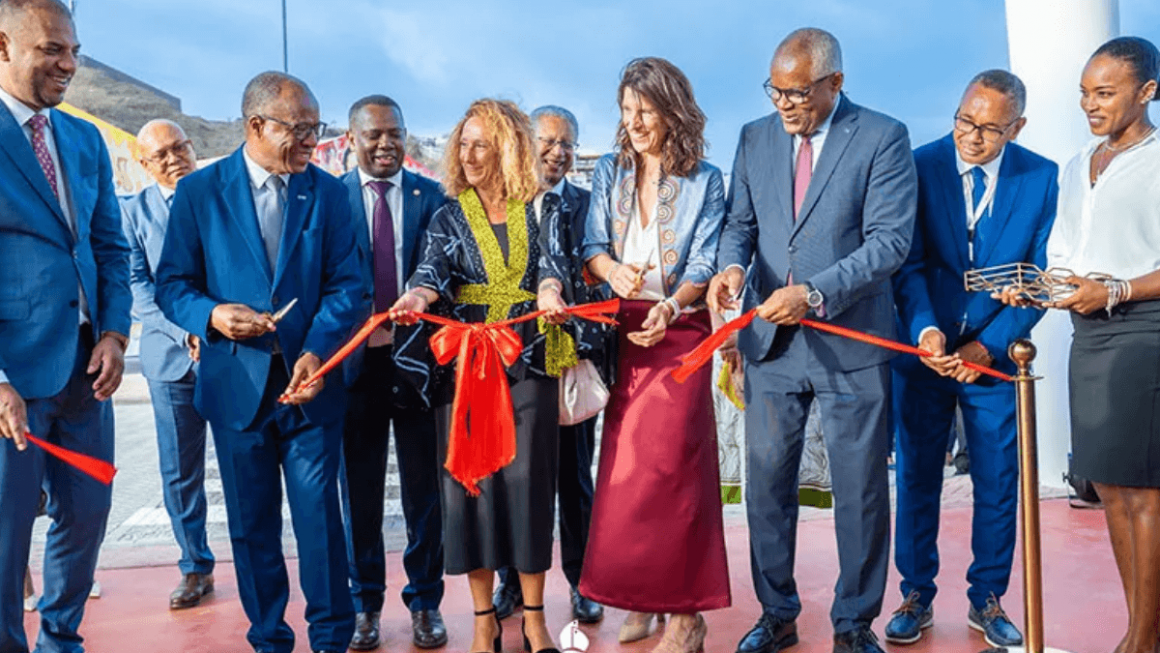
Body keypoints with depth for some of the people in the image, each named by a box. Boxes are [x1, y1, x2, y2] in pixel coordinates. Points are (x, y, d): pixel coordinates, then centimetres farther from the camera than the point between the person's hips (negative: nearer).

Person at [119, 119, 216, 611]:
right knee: (179, 471, 8)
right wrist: (184, 331, -13)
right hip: (170, 353, 2)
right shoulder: (134, 209, 7)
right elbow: (136, 284, 1)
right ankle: (196, 568, 22)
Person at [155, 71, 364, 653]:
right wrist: (211, 314, -19)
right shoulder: (199, 191, 1)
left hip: (308, 382, 0)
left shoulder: (328, 192, 3)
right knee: (252, 523, 12)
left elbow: (346, 284, -3)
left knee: (320, 515, 2)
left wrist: (318, 350, -19)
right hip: (236, 384, 1)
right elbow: (172, 283, 2)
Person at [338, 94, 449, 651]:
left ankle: (425, 602, 24)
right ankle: (365, 603, 26)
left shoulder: (431, 197, 4)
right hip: (355, 359, 0)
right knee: (359, 489, 11)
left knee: (424, 489, 9)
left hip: (417, 359, 0)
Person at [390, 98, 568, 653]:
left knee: (527, 481, 0)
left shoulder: (542, 211, 6)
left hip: (529, 364, -1)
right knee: (469, 483, 1)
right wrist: (418, 296, -32)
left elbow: (552, 263, -8)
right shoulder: (450, 215, 7)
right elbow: (433, 267, -9)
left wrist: (549, 292, -32)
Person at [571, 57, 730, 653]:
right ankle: (640, 597, 17)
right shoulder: (609, 172, 10)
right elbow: (592, 246, 5)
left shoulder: (703, 179, 0)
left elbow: (704, 264, -5)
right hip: (621, 329, 4)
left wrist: (669, 307, -24)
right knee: (623, 465, 3)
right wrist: (613, 270, -18)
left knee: (671, 463, -6)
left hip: (679, 329, -3)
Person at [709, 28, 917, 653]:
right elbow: (740, 221, 11)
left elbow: (890, 239, -12)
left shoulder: (882, 138, -5)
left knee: (860, 491, 8)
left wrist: (814, 293, -24)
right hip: (770, 341, 4)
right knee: (766, 483, 10)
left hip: (851, 343, -3)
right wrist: (731, 265, -12)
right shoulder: (755, 137, 9)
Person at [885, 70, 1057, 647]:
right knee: (917, 477, 8)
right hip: (924, 350, -1)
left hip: (994, 354, 1)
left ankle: (987, 600, 25)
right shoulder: (919, 166, -6)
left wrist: (987, 345, -13)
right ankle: (916, 596, 23)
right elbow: (908, 264, -10)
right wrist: (925, 330, -26)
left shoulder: (1041, 178, -3)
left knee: (999, 483, 8)